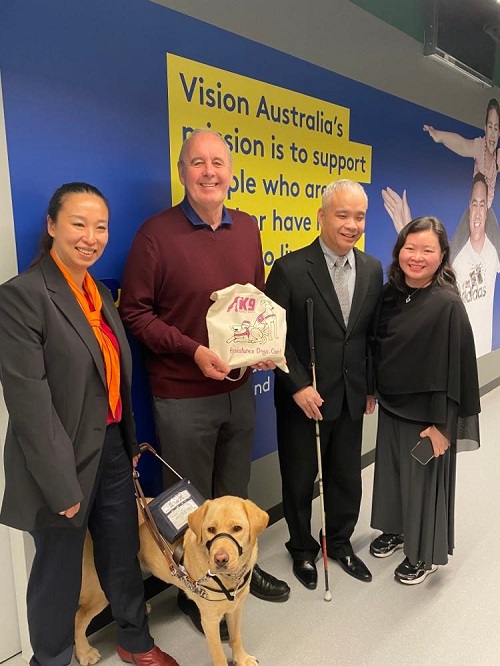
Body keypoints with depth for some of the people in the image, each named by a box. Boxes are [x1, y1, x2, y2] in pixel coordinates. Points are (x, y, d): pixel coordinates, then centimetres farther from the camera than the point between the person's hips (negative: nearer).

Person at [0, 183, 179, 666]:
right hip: (66, 460, -7)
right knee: (59, 569, 14)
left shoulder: (99, 294, 7)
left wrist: (130, 443, 12)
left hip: (113, 449, 7)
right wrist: (62, 485, -18)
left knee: (124, 553, 22)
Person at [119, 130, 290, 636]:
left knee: (235, 491, 22)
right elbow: (134, 312, -11)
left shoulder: (247, 228, 5)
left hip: (239, 388, 5)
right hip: (182, 396, -5)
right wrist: (193, 350, -21)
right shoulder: (157, 232, -11)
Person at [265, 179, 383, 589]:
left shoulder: (373, 270, 2)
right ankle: (302, 549, 39)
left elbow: (372, 333, 7)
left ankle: (340, 542, 43)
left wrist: (371, 386, 9)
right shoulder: (290, 268, -14)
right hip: (303, 398, -4)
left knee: (347, 477, 18)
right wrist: (298, 386, -17)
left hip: (352, 398, 4)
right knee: (300, 479, 14)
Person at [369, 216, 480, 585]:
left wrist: (442, 423, -17)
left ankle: (425, 553, 33)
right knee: (391, 470, 20)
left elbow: (454, 366, -18)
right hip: (391, 404, 6)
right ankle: (395, 529, 44)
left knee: (424, 479, 11)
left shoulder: (447, 304, -19)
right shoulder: (390, 294, -1)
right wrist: (372, 390, 9)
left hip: (426, 411, -6)